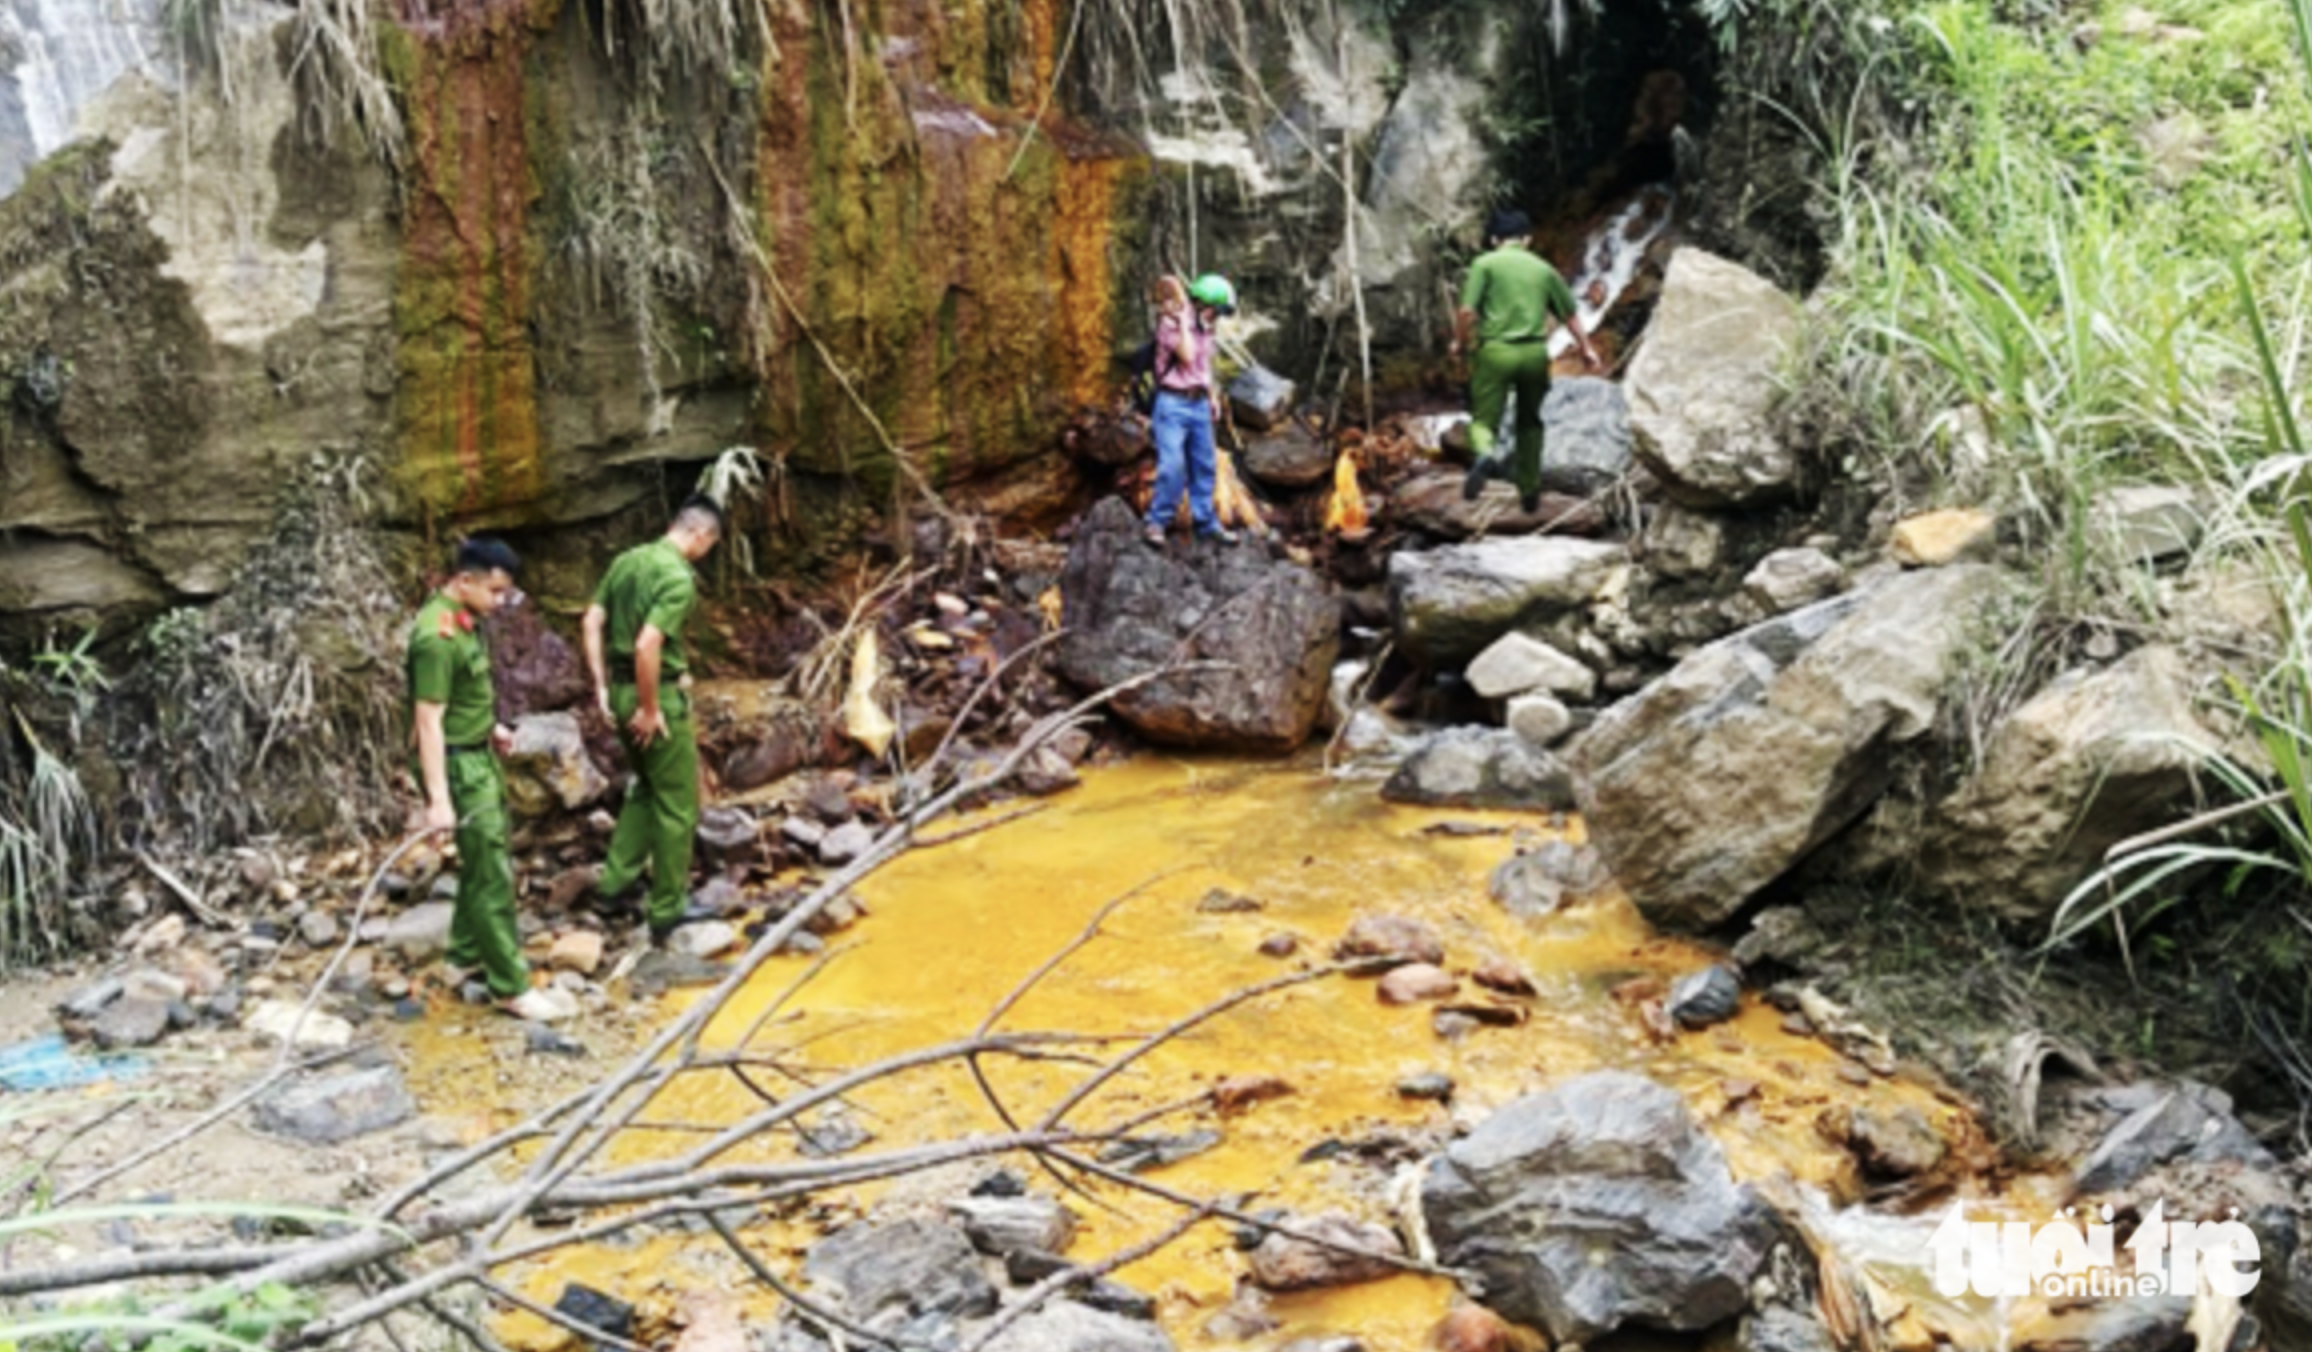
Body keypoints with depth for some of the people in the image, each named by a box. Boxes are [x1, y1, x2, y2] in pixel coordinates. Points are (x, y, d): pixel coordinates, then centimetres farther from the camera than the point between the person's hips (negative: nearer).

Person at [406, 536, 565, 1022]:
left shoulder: (463, 619, 4)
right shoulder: (437, 636, -25)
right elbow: (428, 720, -27)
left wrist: (491, 726, 30)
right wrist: (438, 798, -29)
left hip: (480, 754, 10)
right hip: (457, 764, -10)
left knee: (484, 860, 21)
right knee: (492, 873, -5)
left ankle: (468, 950, 37)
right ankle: (510, 986, 3)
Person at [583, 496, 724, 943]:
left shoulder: (627, 561, 7)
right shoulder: (679, 578, -19)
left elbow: (592, 623, 10)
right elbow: (647, 645, -28)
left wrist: (602, 686, 12)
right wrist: (651, 708, -19)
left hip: (622, 690, 8)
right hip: (659, 695, -8)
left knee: (647, 787, 26)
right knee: (678, 804, 5)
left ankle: (616, 878, 28)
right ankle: (667, 909, 12)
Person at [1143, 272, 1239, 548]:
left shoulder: (1204, 329, 13)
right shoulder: (1171, 324, -11)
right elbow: (1187, 356, -24)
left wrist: (1213, 397, 19)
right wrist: (1182, 320, -18)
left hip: (1199, 404, 8)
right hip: (1173, 403, -8)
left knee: (1205, 465, 9)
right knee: (1172, 465, -14)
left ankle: (1205, 522, 17)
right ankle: (1157, 521, -4)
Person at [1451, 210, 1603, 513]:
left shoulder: (1485, 264, 2)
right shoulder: (1543, 269, 13)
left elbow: (1467, 311, -9)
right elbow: (1569, 314, 17)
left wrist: (1460, 342, 8)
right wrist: (1586, 348, 29)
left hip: (1496, 350, -3)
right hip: (1534, 352, 3)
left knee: (1483, 419, -2)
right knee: (1530, 422, 19)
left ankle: (1485, 455, -36)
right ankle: (1529, 490, 23)